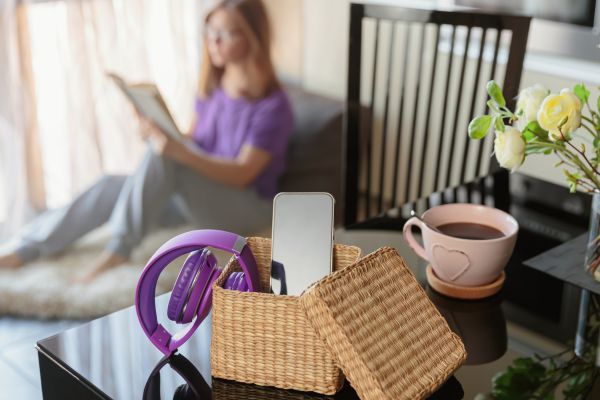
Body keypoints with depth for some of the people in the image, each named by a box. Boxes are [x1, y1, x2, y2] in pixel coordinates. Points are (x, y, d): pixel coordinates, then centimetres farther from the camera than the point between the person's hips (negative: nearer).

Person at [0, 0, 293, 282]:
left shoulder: (274, 106, -16)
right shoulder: (211, 88, 5)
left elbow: (242, 174, -21)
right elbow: (194, 141, 11)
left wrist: (181, 153, -35)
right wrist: (162, 135, -11)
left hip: (248, 209, -7)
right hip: (201, 197, 7)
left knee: (162, 155, -30)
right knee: (110, 186, -13)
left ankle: (119, 247, -26)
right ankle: (28, 248, -8)